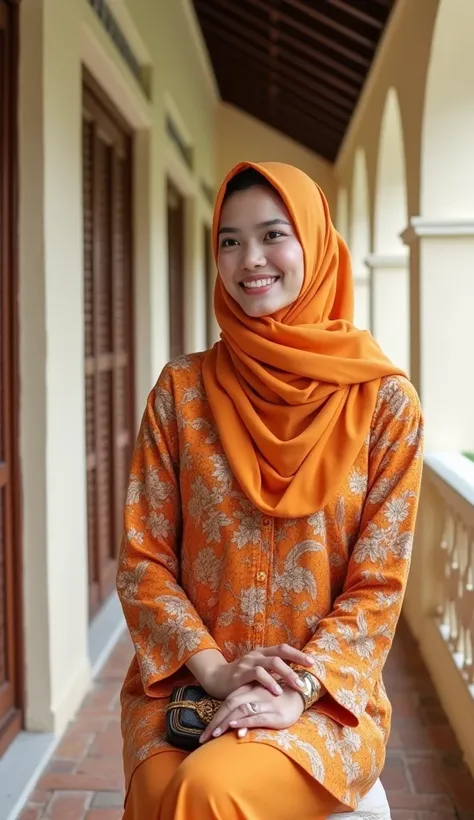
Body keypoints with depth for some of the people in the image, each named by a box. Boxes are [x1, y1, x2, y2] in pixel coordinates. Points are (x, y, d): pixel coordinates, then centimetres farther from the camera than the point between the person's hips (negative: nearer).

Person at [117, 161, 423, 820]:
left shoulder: (385, 399, -1)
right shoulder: (182, 389, 3)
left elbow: (378, 584, -3)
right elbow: (143, 559, 2)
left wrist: (298, 689, -15)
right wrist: (215, 670, -11)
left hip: (327, 697, -1)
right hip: (183, 684, 2)